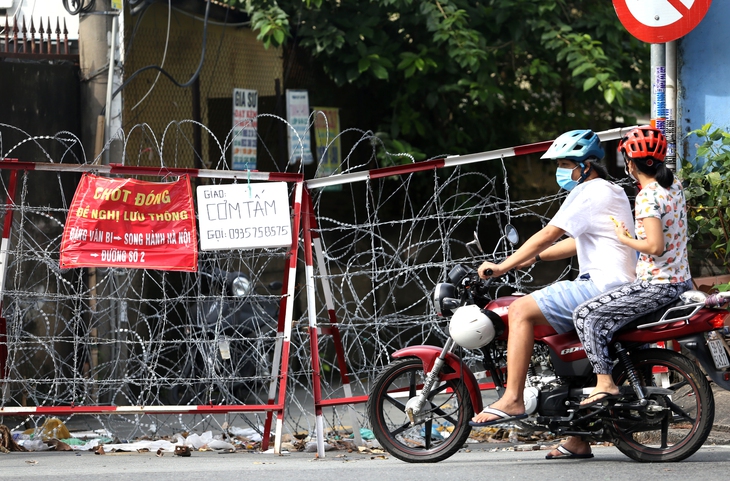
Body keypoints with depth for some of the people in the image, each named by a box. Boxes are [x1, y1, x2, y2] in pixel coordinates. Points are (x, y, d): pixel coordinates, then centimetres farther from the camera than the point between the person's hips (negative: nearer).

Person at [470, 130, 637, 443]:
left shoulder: (589, 192, -7)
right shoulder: (613, 192, 24)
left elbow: (549, 235, -14)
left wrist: (503, 266, -11)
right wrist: (532, 258, 23)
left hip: (601, 286, -11)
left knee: (521, 310, -14)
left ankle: (512, 400, -22)